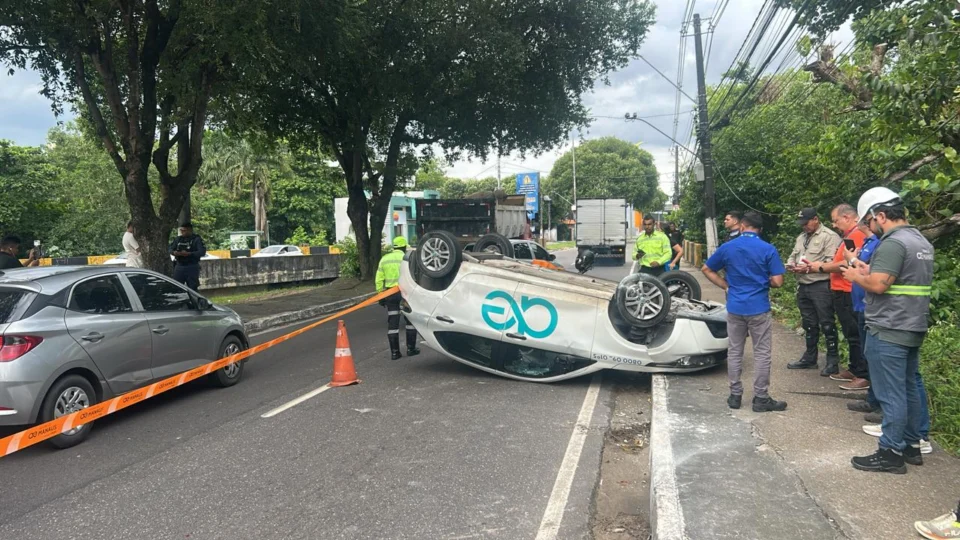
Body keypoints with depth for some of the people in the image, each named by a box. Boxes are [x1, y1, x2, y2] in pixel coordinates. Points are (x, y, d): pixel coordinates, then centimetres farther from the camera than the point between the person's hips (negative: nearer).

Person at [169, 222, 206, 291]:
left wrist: (189, 254, -28)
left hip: (192, 268, -5)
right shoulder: (178, 239, 12)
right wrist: (174, 252, -11)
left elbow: (202, 252, -15)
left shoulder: (196, 239, -5)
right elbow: (171, 249, 14)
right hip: (179, 266, 5)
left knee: (193, 288, 0)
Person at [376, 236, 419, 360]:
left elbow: (379, 279, 7)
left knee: (392, 322, 7)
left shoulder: (384, 259, 9)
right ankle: (411, 348, 13)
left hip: (390, 293, 4)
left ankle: (394, 352, 8)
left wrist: (380, 294, 12)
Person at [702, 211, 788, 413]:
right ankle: (761, 398, 10)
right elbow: (778, 282, -11)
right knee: (762, 354, 6)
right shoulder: (768, 250, -7)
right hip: (759, 309, -3)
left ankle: (735, 395, 17)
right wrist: (764, 281, 10)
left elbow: (707, 270, 9)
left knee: (735, 352, 11)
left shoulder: (727, 248, 1)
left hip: (735, 308, 3)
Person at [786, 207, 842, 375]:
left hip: (821, 287, -8)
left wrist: (809, 268, -20)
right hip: (803, 287, 8)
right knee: (809, 324, 16)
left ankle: (833, 362, 6)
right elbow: (793, 255, 22)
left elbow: (831, 262, -18)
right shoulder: (801, 237, 18)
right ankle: (809, 358, 25)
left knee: (827, 324, -2)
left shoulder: (830, 236, -9)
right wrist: (791, 265, -1)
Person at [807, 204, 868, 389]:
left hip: (848, 294, -11)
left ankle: (864, 376, -2)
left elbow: (847, 264, -22)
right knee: (850, 335, 16)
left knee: (855, 335, -6)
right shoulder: (850, 235, 18)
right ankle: (854, 370, 25)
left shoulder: (857, 235, -15)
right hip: (842, 292, 11)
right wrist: (818, 267, 10)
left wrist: (822, 267, -11)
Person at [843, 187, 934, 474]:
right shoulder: (922, 242, 14)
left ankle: (891, 453, 5)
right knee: (909, 390, 16)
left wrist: (856, 276, -6)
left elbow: (878, 285, -24)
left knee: (891, 395, -2)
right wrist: (869, 272, 15)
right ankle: (911, 446, 25)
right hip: (913, 329, 10)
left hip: (888, 332, -10)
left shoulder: (893, 243, -18)